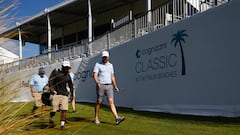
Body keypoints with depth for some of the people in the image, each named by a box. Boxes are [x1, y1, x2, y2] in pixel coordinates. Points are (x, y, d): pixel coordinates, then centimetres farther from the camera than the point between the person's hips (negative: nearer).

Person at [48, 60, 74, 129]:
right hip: (56, 94, -3)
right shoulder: (56, 72, 0)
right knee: (54, 110, -1)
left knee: (64, 110, -7)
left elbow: (71, 85, 24)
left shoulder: (68, 76, 13)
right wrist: (52, 89, -16)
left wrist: (71, 94, 23)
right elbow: (50, 81, -5)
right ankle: (51, 121, 26)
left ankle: (62, 124, -2)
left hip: (64, 95, 4)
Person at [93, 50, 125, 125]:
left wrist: (115, 86, 17)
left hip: (109, 86, 3)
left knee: (111, 102, -7)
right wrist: (97, 82, -31)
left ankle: (117, 118, -17)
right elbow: (95, 75, -13)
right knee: (98, 102, 5)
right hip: (101, 86, -3)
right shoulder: (98, 64, -2)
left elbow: (112, 76, 19)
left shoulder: (110, 65, 13)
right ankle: (96, 119, 19)